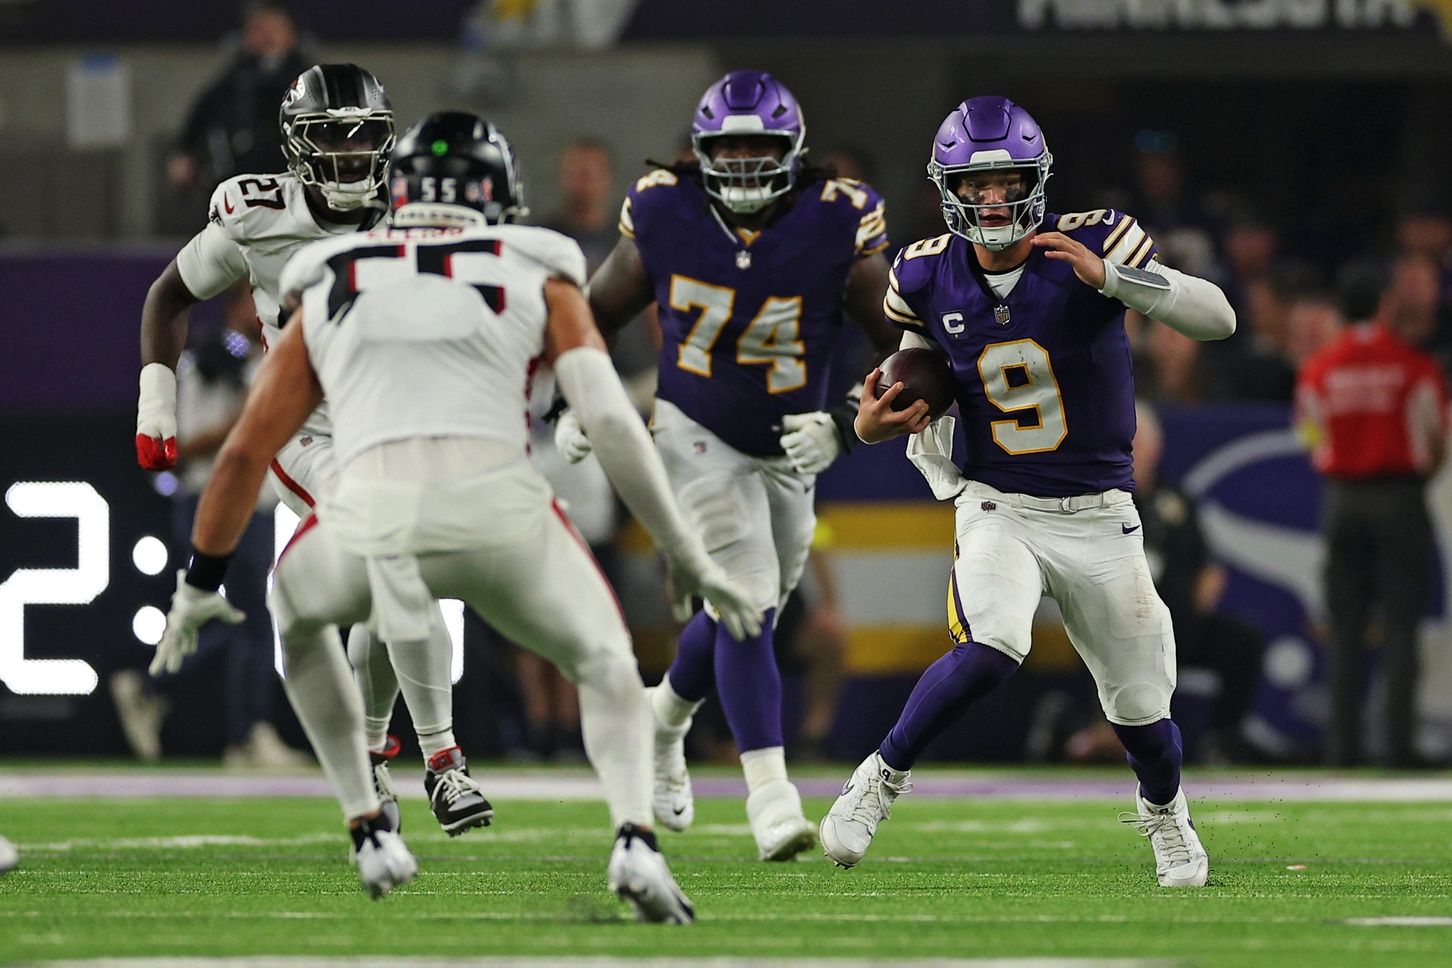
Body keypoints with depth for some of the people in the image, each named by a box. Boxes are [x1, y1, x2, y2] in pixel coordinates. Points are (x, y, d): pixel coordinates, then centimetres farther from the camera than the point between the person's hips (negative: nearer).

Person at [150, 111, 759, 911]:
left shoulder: (330, 291, 24)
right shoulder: (537, 278, 19)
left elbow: (245, 453, 25)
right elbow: (611, 422, 7)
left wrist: (200, 583, 37)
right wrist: (684, 554, 14)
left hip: (369, 525, 1)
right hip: (499, 511, -1)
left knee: (296, 614, 35)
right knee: (602, 660, 24)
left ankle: (369, 831, 27)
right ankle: (634, 838, -3)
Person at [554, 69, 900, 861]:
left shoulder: (836, 231, -17)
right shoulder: (664, 220, -13)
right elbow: (595, 315, 4)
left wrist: (845, 427, -24)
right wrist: (574, 406, -7)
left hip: (788, 451, 3)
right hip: (695, 437, -3)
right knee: (747, 602, -19)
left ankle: (664, 718, 48)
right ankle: (770, 796, -22)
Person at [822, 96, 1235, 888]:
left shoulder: (1090, 243, -14)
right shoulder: (929, 278, -4)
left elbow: (1217, 319, -22)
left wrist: (1109, 277, -34)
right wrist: (877, 421, -5)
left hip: (1098, 515, 0)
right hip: (997, 505, 0)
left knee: (1141, 705, 9)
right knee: (992, 648, -31)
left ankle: (1163, 809, 42)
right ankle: (883, 777, -12)